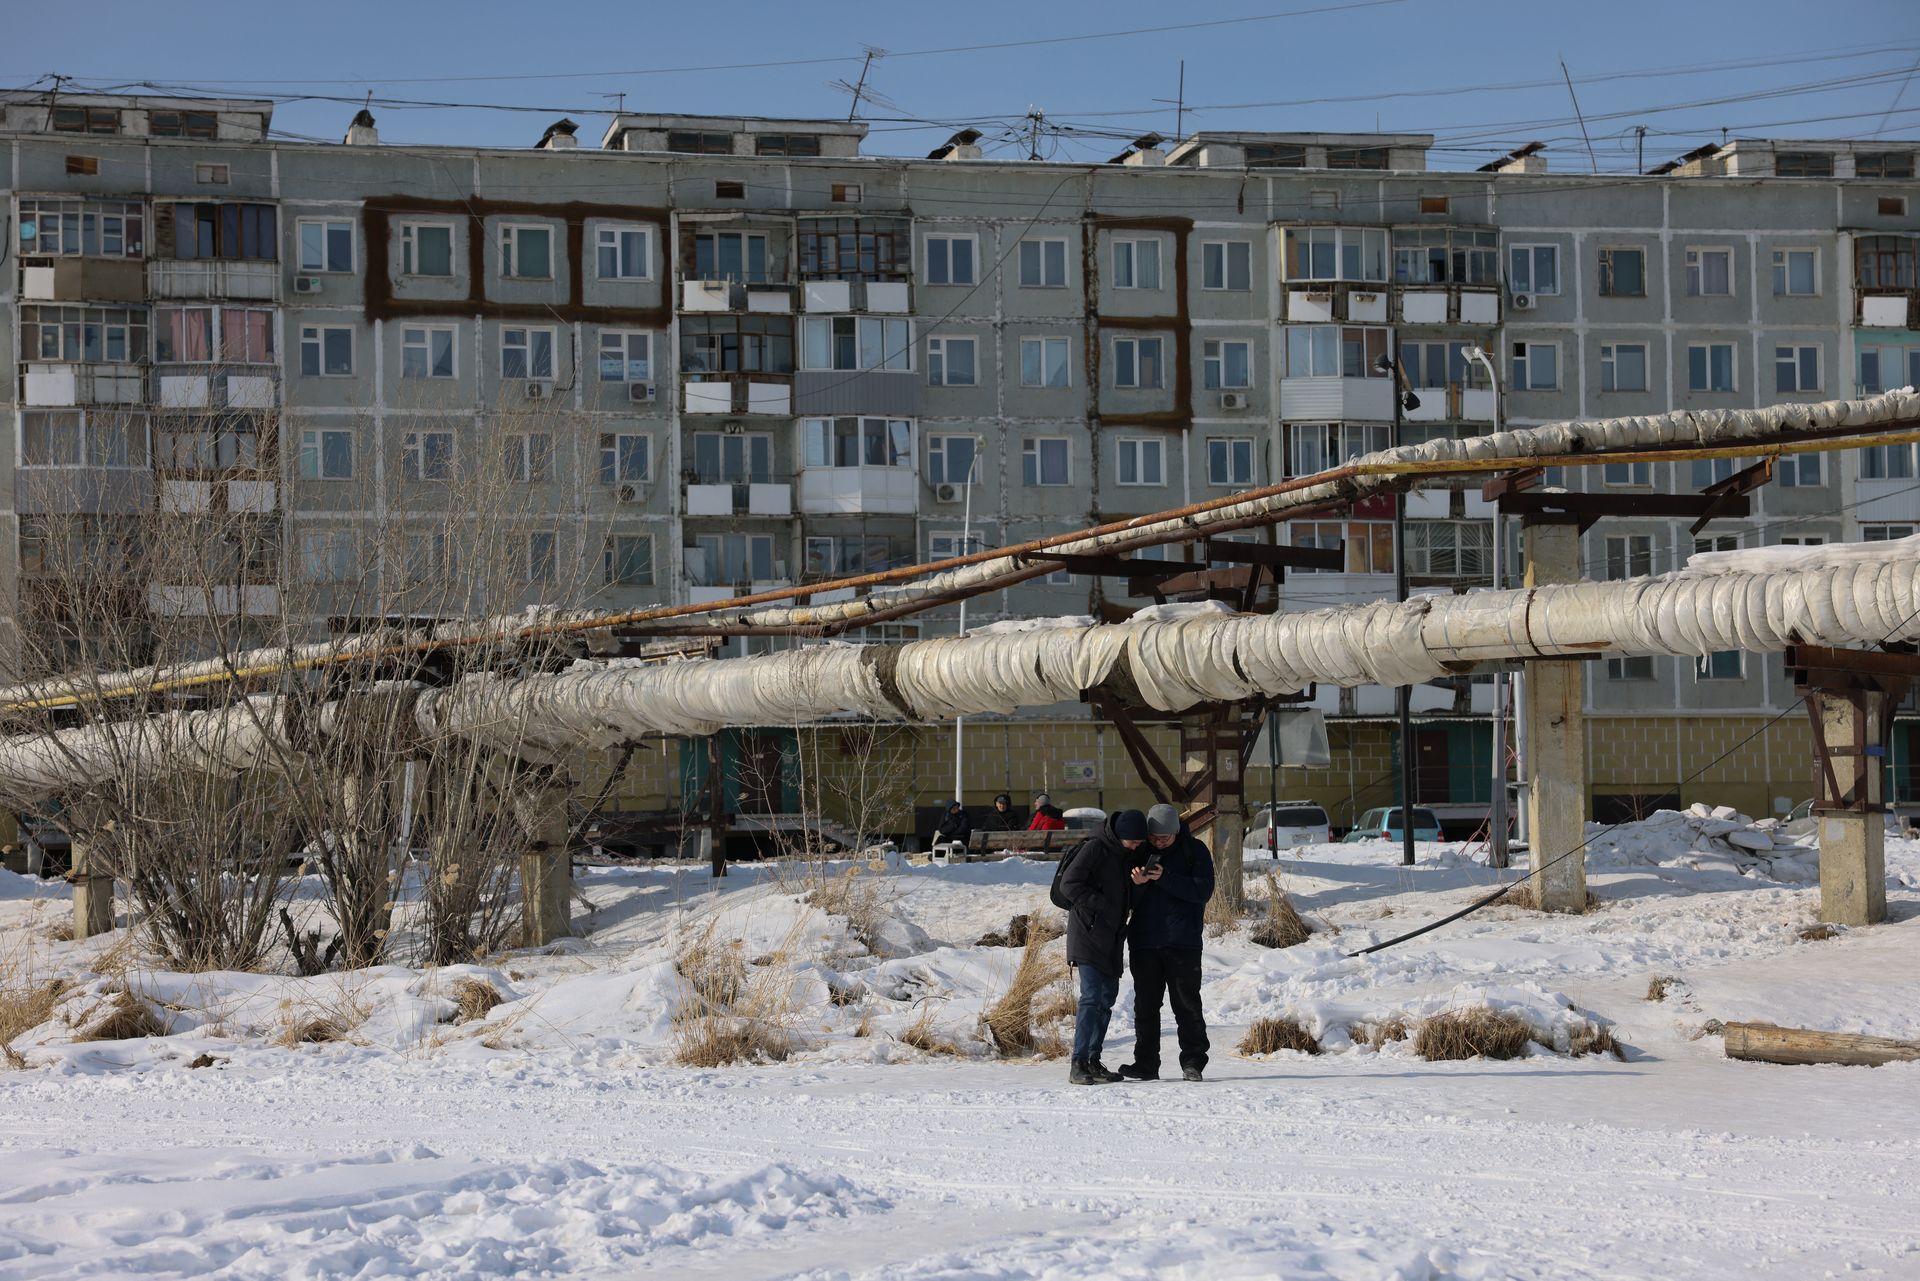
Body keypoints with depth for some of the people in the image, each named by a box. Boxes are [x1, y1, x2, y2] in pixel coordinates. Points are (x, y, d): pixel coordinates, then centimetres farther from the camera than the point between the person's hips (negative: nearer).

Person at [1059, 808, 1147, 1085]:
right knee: (1092, 996, -15)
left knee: (1107, 997, 10)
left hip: (1112, 938, 8)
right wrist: (1102, 905, -20)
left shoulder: (1133, 855, 10)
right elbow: (1068, 884, -17)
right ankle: (1079, 1064, -16)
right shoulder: (1096, 849, -13)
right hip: (1088, 935, -8)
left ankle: (1093, 1060, 18)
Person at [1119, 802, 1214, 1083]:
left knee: (1187, 1004, -1)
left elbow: (1203, 890, -11)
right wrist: (1136, 884, -15)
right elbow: (1128, 901, 8)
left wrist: (1165, 878, -19)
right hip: (1144, 941, 3)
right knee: (1145, 1005, 5)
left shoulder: (1194, 851, 1)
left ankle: (1193, 1062, 4)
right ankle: (1146, 1064, 9)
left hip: (1182, 942, -3)